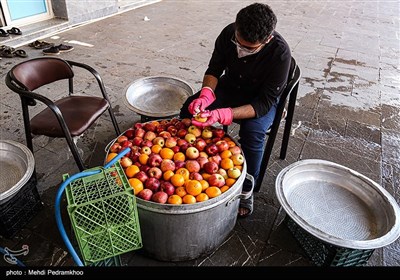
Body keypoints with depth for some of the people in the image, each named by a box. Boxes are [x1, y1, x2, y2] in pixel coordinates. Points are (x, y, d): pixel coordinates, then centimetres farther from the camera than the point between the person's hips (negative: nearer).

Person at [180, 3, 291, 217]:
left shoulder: (280, 53, -31)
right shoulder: (229, 33, -19)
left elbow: (265, 102, -29)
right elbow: (214, 69, -6)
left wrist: (223, 115, -42)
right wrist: (207, 93, -28)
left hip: (262, 100, -3)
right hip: (230, 86, 4)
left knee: (252, 132, -33)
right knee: (189, 108, -18)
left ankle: (246, 190, -10)